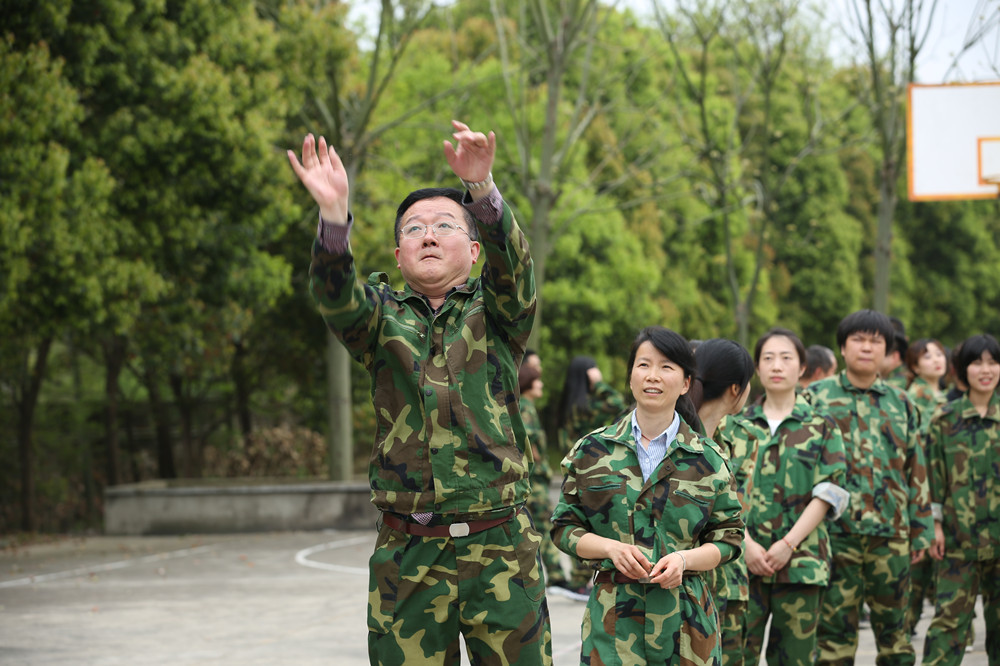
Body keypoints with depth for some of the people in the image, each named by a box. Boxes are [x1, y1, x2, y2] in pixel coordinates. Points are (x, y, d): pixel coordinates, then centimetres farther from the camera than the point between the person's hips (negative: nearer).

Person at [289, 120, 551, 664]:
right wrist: (333, 213, -30)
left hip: (500, 544, -1)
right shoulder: (381, 317, 11)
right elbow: (334, 294, -10)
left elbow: (511, 261, -12)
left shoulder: (495, 314, 9)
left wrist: (481, 189, -32)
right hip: (406, 553, 1)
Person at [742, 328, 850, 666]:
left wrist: (789, 543, -11)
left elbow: (828, 493, -1)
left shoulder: (822, 428, 8)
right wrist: (746, 543, -10)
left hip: (801, 559, 0)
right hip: (744, 559, 0)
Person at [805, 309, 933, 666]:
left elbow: (916, 471, 15)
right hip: (833, 532, -2)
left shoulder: (901, 404, 12)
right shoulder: (816, 397, 4)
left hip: (891, 533, 2)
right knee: (834, 629, 0)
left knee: (893, 627, 8)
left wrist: (920, 529, 11)